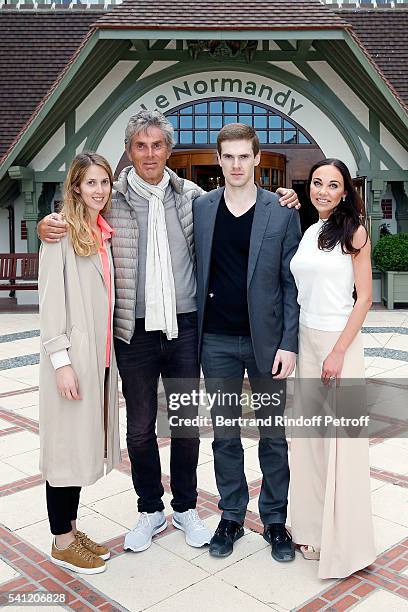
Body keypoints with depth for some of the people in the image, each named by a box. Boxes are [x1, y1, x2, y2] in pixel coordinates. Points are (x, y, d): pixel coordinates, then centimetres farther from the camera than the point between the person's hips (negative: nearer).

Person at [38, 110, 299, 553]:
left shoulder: (192, 196, 3)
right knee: (140, 428, 11)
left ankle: (185, 509, 34)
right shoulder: (111, 198, -2)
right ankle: (150, 510, 33)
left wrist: (279, 202, 2)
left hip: (185, 329, 1)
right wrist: (46, 227, -15)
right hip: (135, 331, -1)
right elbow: (74, 224, 8)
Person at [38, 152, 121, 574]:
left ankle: (69, 528, 29)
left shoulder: (106, 233, 12)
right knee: (66, 444, 3)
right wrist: (61, 359, -17)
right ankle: (61, 542, 18)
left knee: (86, 443, 14)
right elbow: (51, 300, -12)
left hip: (102, 354, 7)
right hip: (72, 356, -7)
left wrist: (110, 352, 8)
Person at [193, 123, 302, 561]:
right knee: (224, 435, 12)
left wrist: (288, 343, -9)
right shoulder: (200, 208, 3)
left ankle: (275, 519, 27)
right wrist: (193, 332, 1)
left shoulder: (282, 211, -2)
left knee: (273, 435, 10)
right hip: (217, 342, 2)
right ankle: (231, 517, 29)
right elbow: (196, 273, 7)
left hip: (266, 340, -1)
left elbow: (291, 282, -2)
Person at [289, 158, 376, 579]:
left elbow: (364, 298, -9)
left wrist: (338, 352, -15)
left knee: (340, 441, -1)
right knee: (309, 437, 10)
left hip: (339, 341, -6)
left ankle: (345, 543, 14)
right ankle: (313, 529, 24)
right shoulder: (306, 233, 11)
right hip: (306, 339, 6)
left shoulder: (354, 233, -5)